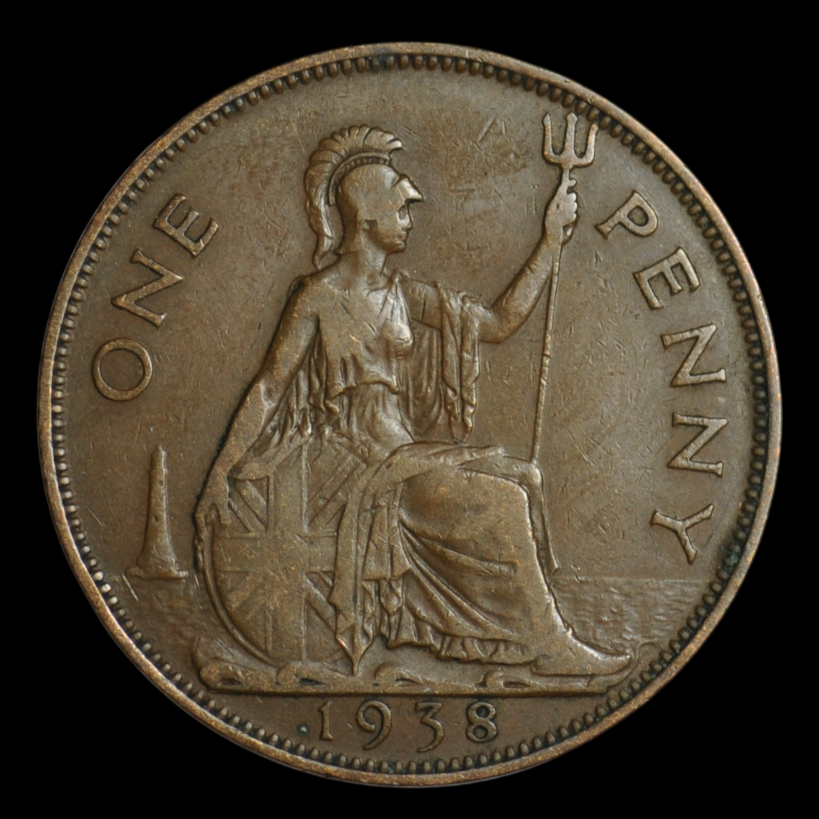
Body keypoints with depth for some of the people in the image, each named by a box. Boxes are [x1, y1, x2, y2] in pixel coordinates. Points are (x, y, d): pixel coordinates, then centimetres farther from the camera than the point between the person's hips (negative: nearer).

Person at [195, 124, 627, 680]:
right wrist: (220, 475, -10)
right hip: (355, 462, -7)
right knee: (499, 502, -21)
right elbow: (269, 387, -5)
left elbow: (500, 322, 16)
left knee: (522, 480, -15)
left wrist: (552, 244, 14)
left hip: (408, 451, 7)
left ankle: (542, 638, -15)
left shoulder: (405, 295, 15)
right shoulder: (322, 294, -3)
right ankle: (549, 647, -11)